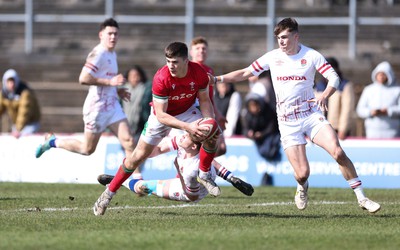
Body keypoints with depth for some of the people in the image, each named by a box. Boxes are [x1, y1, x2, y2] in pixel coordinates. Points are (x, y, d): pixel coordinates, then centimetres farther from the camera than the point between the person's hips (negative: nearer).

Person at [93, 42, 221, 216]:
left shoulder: (199, 73, -25)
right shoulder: (161, 78, -34)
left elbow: (204, 100, -6)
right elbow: (161, 115, -32)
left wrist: (210, 121, -24)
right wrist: (187, 127, -41)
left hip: (187, 111, 3)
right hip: (163, 114, -2)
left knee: (211, 136, -23)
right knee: (138, 156, -4)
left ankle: (204, 175, 1)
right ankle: (109, 193, 11)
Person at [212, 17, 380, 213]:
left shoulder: (311, 56, -3)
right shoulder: (272, 57, 3)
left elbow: (334, 78, -5)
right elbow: (245, 73, 11)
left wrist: (324, 96, -25)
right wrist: (217, 78, 2)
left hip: (311, 115, -1)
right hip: (287, 123, 1)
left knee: (338, 153, -21)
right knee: (302, 173, -11)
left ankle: (361, 198, -10)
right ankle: (302, 188, 28)